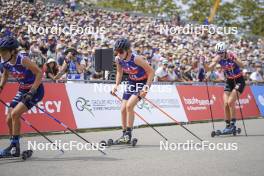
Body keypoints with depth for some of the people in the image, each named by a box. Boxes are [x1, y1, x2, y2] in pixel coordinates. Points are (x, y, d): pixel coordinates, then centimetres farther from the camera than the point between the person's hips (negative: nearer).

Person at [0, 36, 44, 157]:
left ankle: (15, 147, -9)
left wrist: (31, 92, -27)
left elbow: (39, 73, -24)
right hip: (22, 91, 8)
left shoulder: (22, 59, -25)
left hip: (35, 90, -8)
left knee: (15, 114, -21)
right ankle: (13, 147, 19)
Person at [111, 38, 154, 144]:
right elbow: (119, 72, 9)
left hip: (143, 82, -7)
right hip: (131, 82, 7)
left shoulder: (136, 59, -30)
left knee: (129, 106, -22)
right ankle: (124, 134, 16)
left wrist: (146, 87, -28)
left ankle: (129, 134, -11)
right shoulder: (118, 59, -12)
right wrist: (116, 85, -2)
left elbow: (151, 72, -23)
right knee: (123, 109, 2)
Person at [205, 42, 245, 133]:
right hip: (229, 81, 5)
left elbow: (242, 65, -37)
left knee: (230, 102, -18)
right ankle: (228, 125, 8)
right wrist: (203, 64, -36)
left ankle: (233, 124, -6)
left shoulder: (231, 55, -22)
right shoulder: (218, 58, -9)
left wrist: (235, 60, -55)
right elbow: (209, 68, -17)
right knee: (225, 104, -3)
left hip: (239, 80, -5)